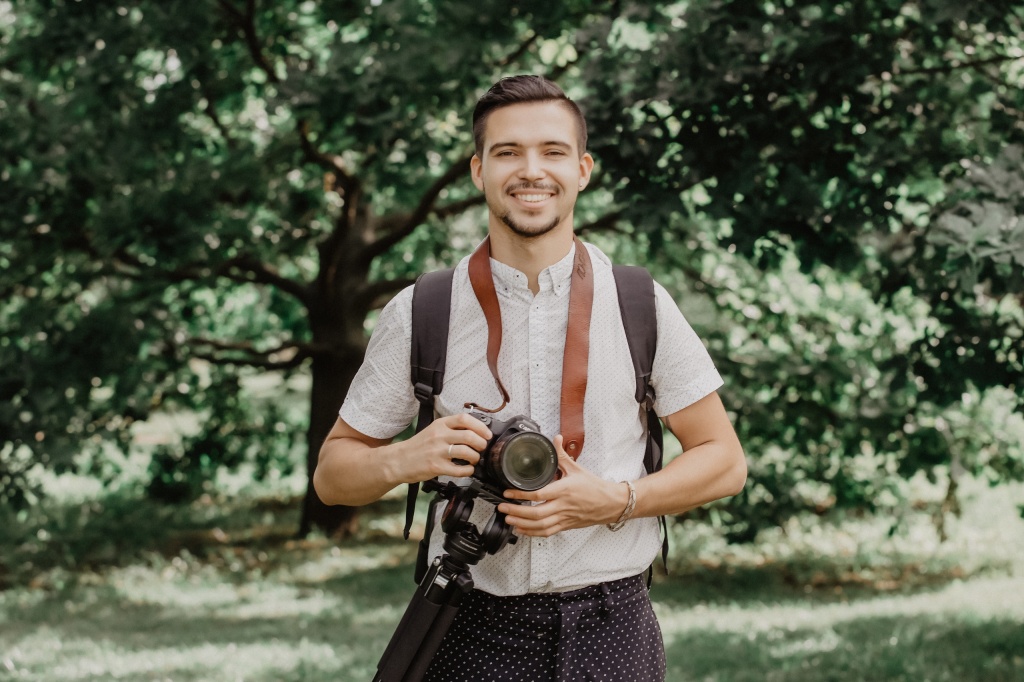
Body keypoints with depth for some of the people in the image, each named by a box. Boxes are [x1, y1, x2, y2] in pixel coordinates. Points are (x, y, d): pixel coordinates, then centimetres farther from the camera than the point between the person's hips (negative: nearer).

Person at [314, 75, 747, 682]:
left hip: (612, 631, 0)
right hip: (473, 632, 0)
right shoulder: (420, 314, 0)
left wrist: (616, 500, -14)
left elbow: (725, 461, 3)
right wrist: (405, 460, -16)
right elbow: (333, 475, 6)